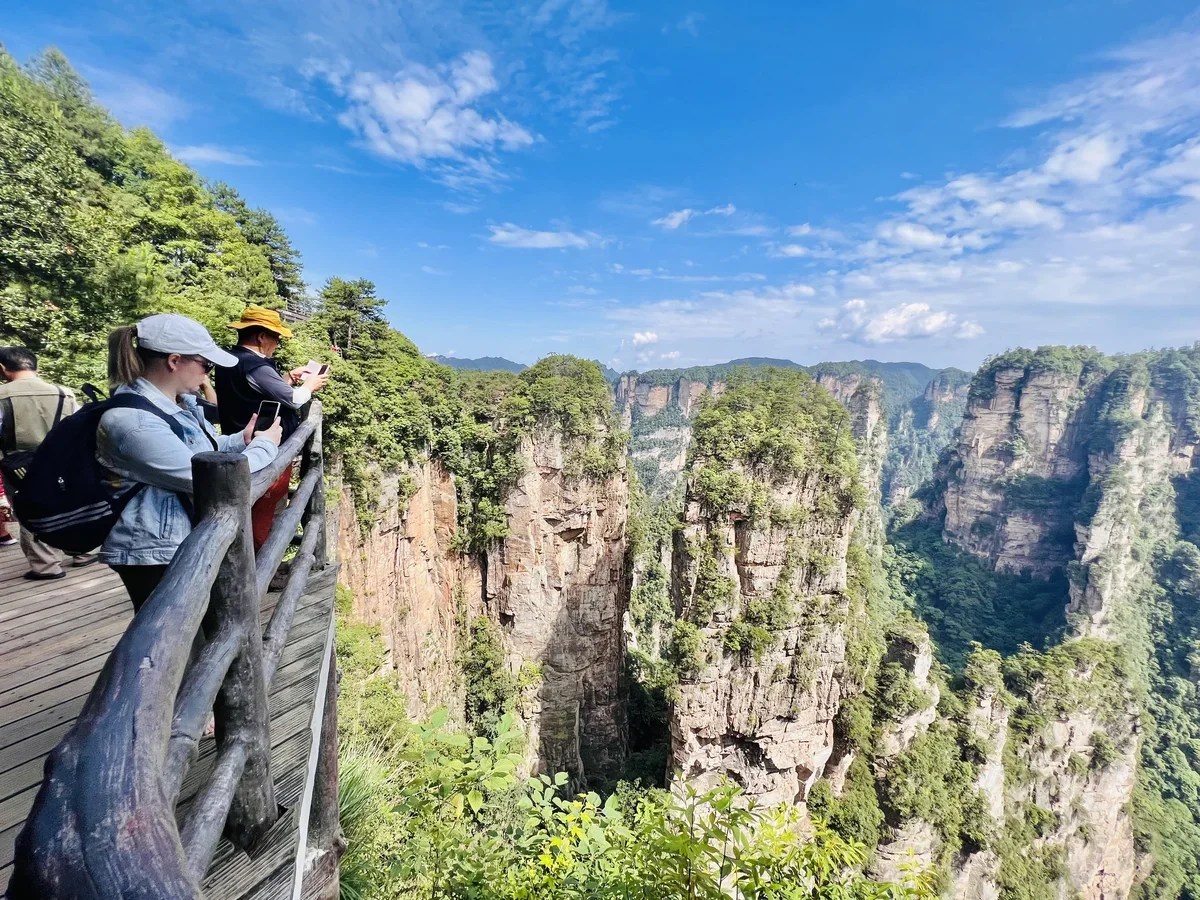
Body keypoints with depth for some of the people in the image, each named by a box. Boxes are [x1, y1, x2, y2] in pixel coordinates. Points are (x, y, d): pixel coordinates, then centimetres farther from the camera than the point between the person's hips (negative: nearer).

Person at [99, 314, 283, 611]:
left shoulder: (177, 400, 3)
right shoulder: (135, 421, -27)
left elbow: (199, 451, 19)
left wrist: (241, 441, 1)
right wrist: (264, 446, -14)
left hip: (187, 542, 10)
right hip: (155, 553, -9)